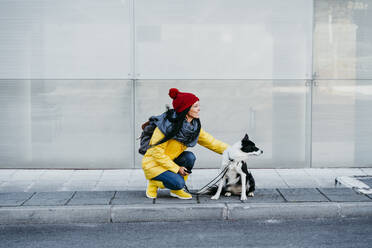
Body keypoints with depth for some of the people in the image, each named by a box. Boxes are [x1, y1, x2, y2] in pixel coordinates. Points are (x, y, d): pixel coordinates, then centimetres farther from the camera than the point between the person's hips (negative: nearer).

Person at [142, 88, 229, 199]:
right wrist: (177, 169, -21)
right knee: (178, 182, -27)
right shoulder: (167, 124, -26)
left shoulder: (195, 126, -4)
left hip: (171, 161, 7)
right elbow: (157, 152, -22)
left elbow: (211, 142, 3)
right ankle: (153, 183, 3)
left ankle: (176, 190, -2)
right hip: (153, 163, -7)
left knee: (189, 157, -20)